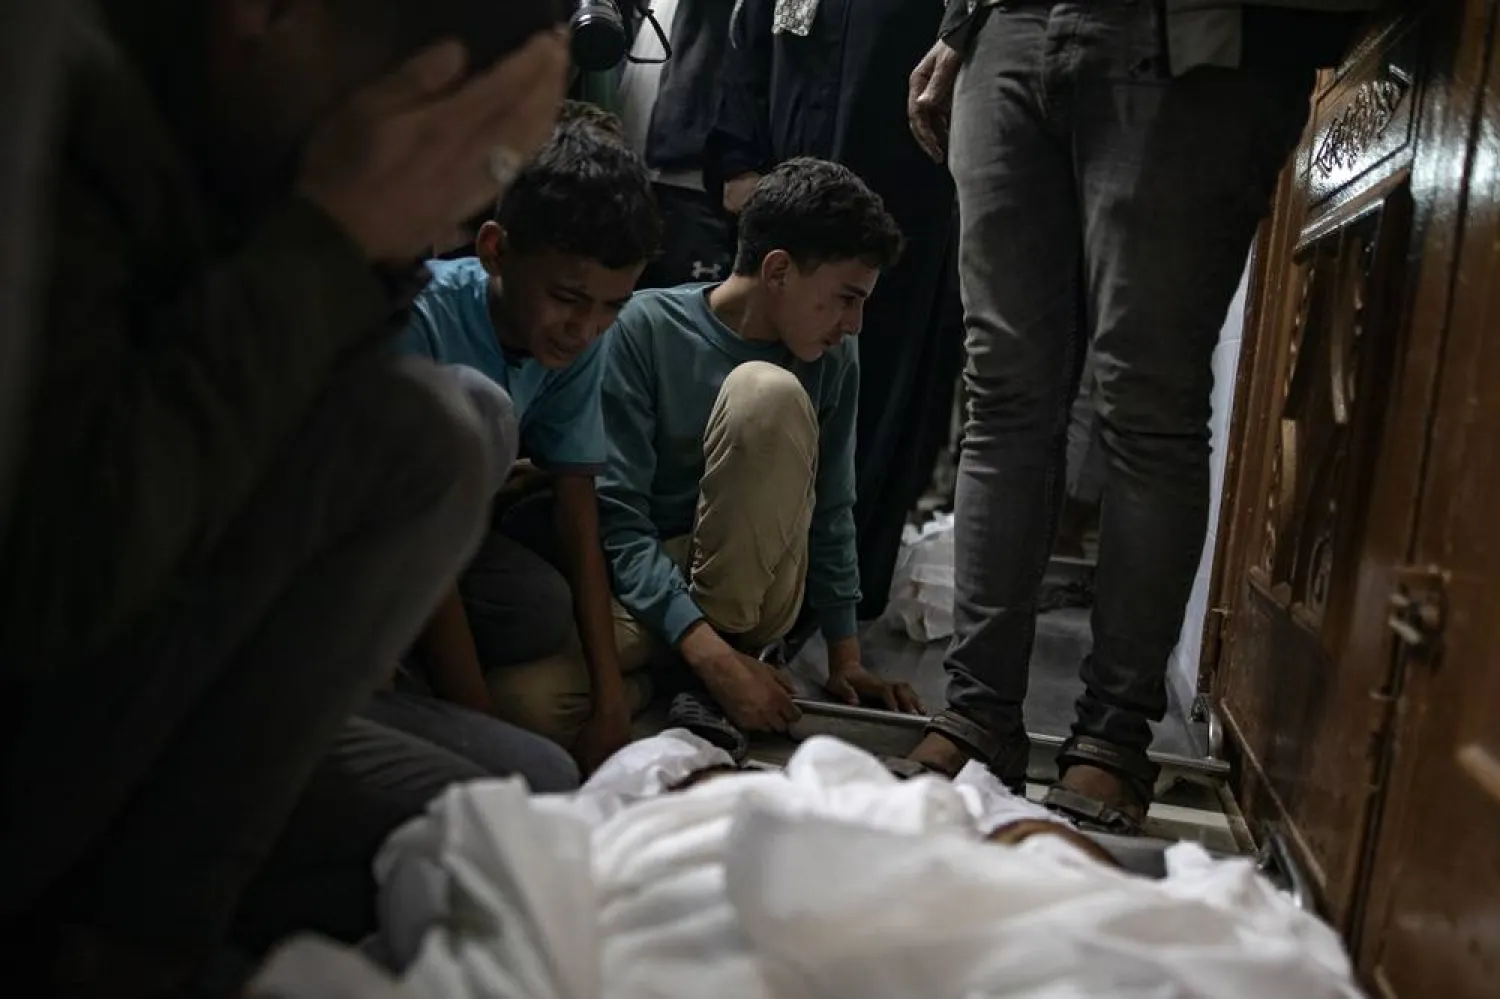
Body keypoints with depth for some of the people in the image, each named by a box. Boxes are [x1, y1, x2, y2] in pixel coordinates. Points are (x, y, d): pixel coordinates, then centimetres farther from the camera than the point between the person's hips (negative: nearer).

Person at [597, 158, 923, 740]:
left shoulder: (833, 357, -4)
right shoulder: (648, 327, -15)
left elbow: (831, 511, 4)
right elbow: (616, 515, -19)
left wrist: (845, 658, 3)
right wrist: (710, 653, -29)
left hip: (750, 588, 3)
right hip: (646, 581, -2)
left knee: (768, 393, -26)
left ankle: (696, 685, -16)